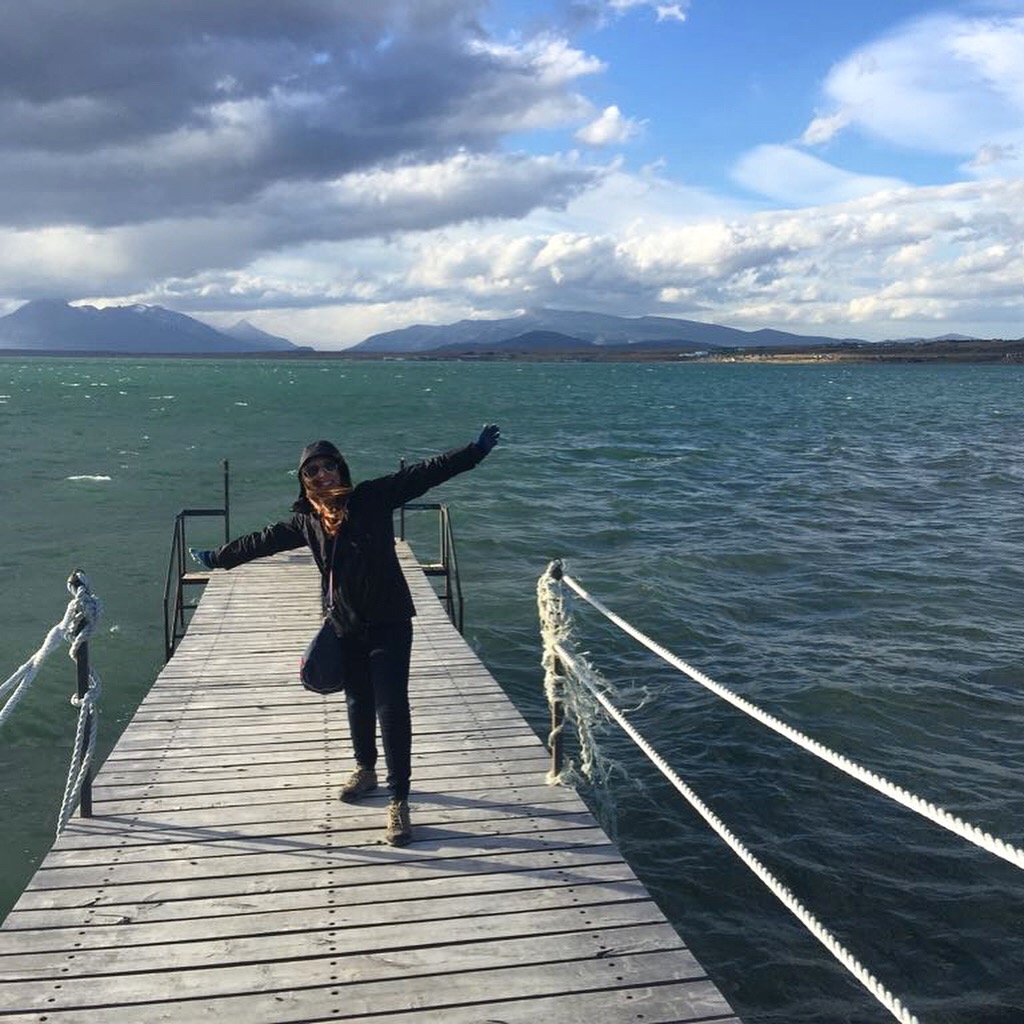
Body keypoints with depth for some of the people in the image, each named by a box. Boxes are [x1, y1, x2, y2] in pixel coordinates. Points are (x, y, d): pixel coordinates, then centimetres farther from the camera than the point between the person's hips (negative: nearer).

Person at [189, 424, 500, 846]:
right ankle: (366, 770, 43)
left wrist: (476, 449, -18)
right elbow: (262, 540, 19)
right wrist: (217, 558, 30)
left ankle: (399, 802, -1)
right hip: (346, 626, 5)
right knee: (358, 703, 19)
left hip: (389, 623, -4)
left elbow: (426, 472, -12)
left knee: (392, 708, -7)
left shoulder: (372, 497, -9)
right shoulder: (306, 520, 4)